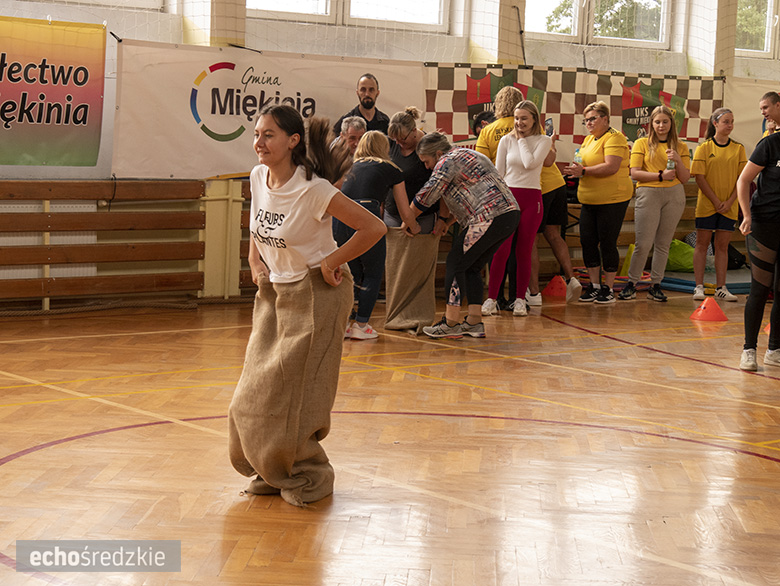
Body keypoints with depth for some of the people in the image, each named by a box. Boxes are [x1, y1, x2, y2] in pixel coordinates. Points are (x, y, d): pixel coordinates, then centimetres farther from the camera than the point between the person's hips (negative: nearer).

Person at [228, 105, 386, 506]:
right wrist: (255, 262, 7)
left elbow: (373, 227, -22)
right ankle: (274, 472, 28)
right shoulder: (258, 177, -3)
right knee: (257, 393, 10)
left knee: (294, 392, -3)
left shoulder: (312, 189, -23)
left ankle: (309, 477, 16)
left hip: (316, 294, -7)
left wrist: (332, 262, -16)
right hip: (274, 292, 7)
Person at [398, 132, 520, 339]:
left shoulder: (448, 161, -4)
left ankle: (451, 323, 0)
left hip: (489, 219, -10)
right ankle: (474, 322, 13)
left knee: (456, 264, -2)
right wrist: (446, 221, 25)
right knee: (472, 267, 16)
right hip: (510, 215, 10)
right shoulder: (466, 155, 27)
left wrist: (407, 219, 8)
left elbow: (427, 195, -6)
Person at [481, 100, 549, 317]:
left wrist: (522, 140, -4)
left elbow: (530, 163, -14)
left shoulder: (543, 141, 4)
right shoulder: (506, 140, 7)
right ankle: (491, 298, -1)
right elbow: (498, 173, 9)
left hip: (531, 199, 0)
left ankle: (520, 299, 10)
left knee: (523, 251, 2)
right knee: (501, 250, -7)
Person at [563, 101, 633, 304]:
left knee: (607, 243, -4)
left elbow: (612, 167, -22)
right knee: (587, 241, 5)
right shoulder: (588, 139, 17)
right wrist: (576, 169, 5)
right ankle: (594, 285, 15)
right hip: (589, 200, 8)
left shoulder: (614, 138, -11)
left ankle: (608, 288, 5)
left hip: (612, 199, -8)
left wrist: (584, 171, -22)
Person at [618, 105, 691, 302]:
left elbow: (685, 178, 8)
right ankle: (631, 283, 3)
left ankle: (655, 285, 11)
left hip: (674, 195, 3)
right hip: (648, 194, -3)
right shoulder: (642, 143, 5)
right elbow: (635, 173, -3)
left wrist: (678, 160, -9)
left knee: (663, 243, 5)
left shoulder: (680, 147, 12)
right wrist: (661, 175, -11)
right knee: (643, 243, -8)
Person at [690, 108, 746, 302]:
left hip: (729, 206, 2)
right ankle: (699, 287, 3)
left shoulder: (738, 148, 5)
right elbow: (699, 177, -6)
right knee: (702, 244, 0)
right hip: (706, 205, -2)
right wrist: (715, 201, -12)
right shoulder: (704, 148, -1)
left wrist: (729, 201, -10)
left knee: (722, 246, 5)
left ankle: (721, 288, 9)